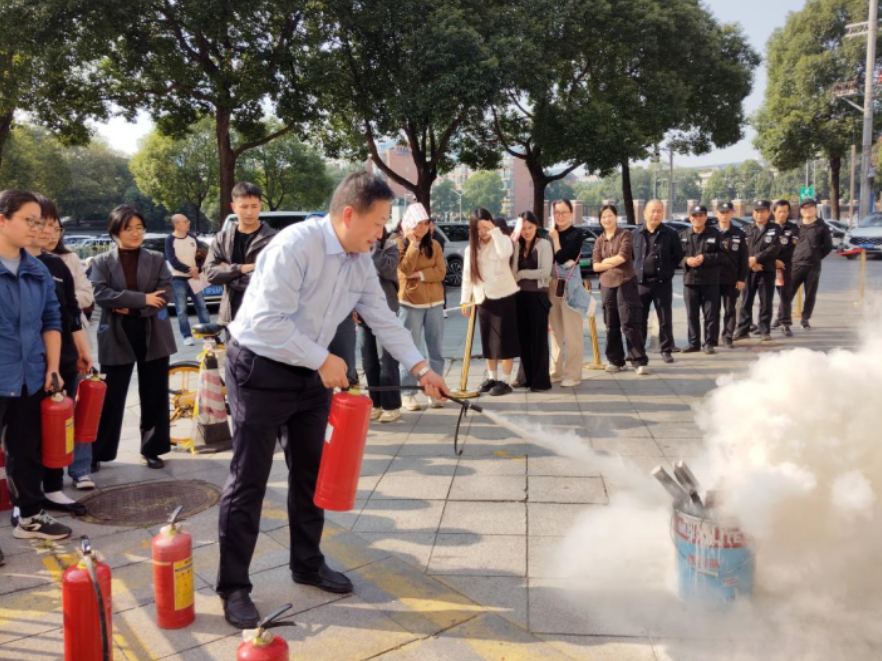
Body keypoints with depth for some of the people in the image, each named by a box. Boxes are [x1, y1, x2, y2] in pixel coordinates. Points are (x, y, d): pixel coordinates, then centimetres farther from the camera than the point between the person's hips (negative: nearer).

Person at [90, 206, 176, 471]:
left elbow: (165, 293, -6)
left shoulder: (157, 259, 6)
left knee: (155, 396, 7)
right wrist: (142, 299, -18)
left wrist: (132, 308, -15)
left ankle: (151, 449, 20)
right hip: (117, 337, -1)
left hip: (153, 336, 1)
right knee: (111, 398, 4)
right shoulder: (102, 262, 2)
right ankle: (97, 453, 17)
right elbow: (100, 294, -13)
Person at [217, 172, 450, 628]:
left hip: (311, 372, 8)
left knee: (311, 471, 15)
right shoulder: (295, 245, -25)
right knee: (249, 480, -1)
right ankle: (233, 587, 14)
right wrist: (323, 360, -23)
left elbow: (383, 320, 6)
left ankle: (307, 564, 34)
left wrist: (421, 369, 1)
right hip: (261, 369, -8)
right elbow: (267, 322, -29)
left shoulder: (361, 262, 0)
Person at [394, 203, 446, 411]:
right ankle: (408, 394, 5)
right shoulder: (399, 244, -2)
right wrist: (414, 243, -14)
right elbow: (406, 269, -16)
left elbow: (441, 272, -3)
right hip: (410, 303, -4)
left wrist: (419, 274, -14)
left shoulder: (434, 245, 8)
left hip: (434, 303, 4)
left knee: (435, 350, 6)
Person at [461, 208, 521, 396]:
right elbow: (467, 275, 10)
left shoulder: (502, 240, -4)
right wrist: (465, 299, 5)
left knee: (504, 340, -3)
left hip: (503, 297, -5)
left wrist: (494, 230, -21)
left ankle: (505, 381, 2)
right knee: (488, 341, 11)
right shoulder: (472, 248, 10)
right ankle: (492, 377, 22)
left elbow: (505, 253, -29)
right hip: (483, 300, 5)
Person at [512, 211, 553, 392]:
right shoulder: (517, 245, 10)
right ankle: (527, 377, 17)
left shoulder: (544, 244, -2)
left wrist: (522, 274, -8)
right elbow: (512, 271, 3)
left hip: (538, 296, -4)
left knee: (538, 338, -1)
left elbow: (545, 272, -11)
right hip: (520, 296, 4)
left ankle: (540, 380, 3)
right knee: (524, 337, 8)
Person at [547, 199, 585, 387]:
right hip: (552, 284, 6)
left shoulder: (576, 234, -6)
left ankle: (573, 374, 1)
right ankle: (556, 371, 20)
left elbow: (561, 258, -17)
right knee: (555, 330, 11)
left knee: (572, 331, -3)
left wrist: (555, 238, -9)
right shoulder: (550, 233, 10)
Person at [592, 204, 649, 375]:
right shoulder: (599, 240, 13)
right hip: (606, 285, 5)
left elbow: (623, 256, -15)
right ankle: (615, 361, 15)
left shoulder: (625, 234, -1)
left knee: (629, 323, -7)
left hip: (626, 282, -5)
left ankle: (640, 361, -2)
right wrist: (614, 262, -6)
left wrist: (606, 261, -2)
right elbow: (596, 266, 4)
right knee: (611, 325, 7)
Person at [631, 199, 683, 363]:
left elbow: (678, 256, 6)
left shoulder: (671, 234, 0)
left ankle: (666, 350, 14)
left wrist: (668, 270, -2)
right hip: (641, 282, 1)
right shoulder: (635, 234, 5)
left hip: (662, 282, -1)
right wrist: (634, 271, 4)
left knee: (665, 319, 4)